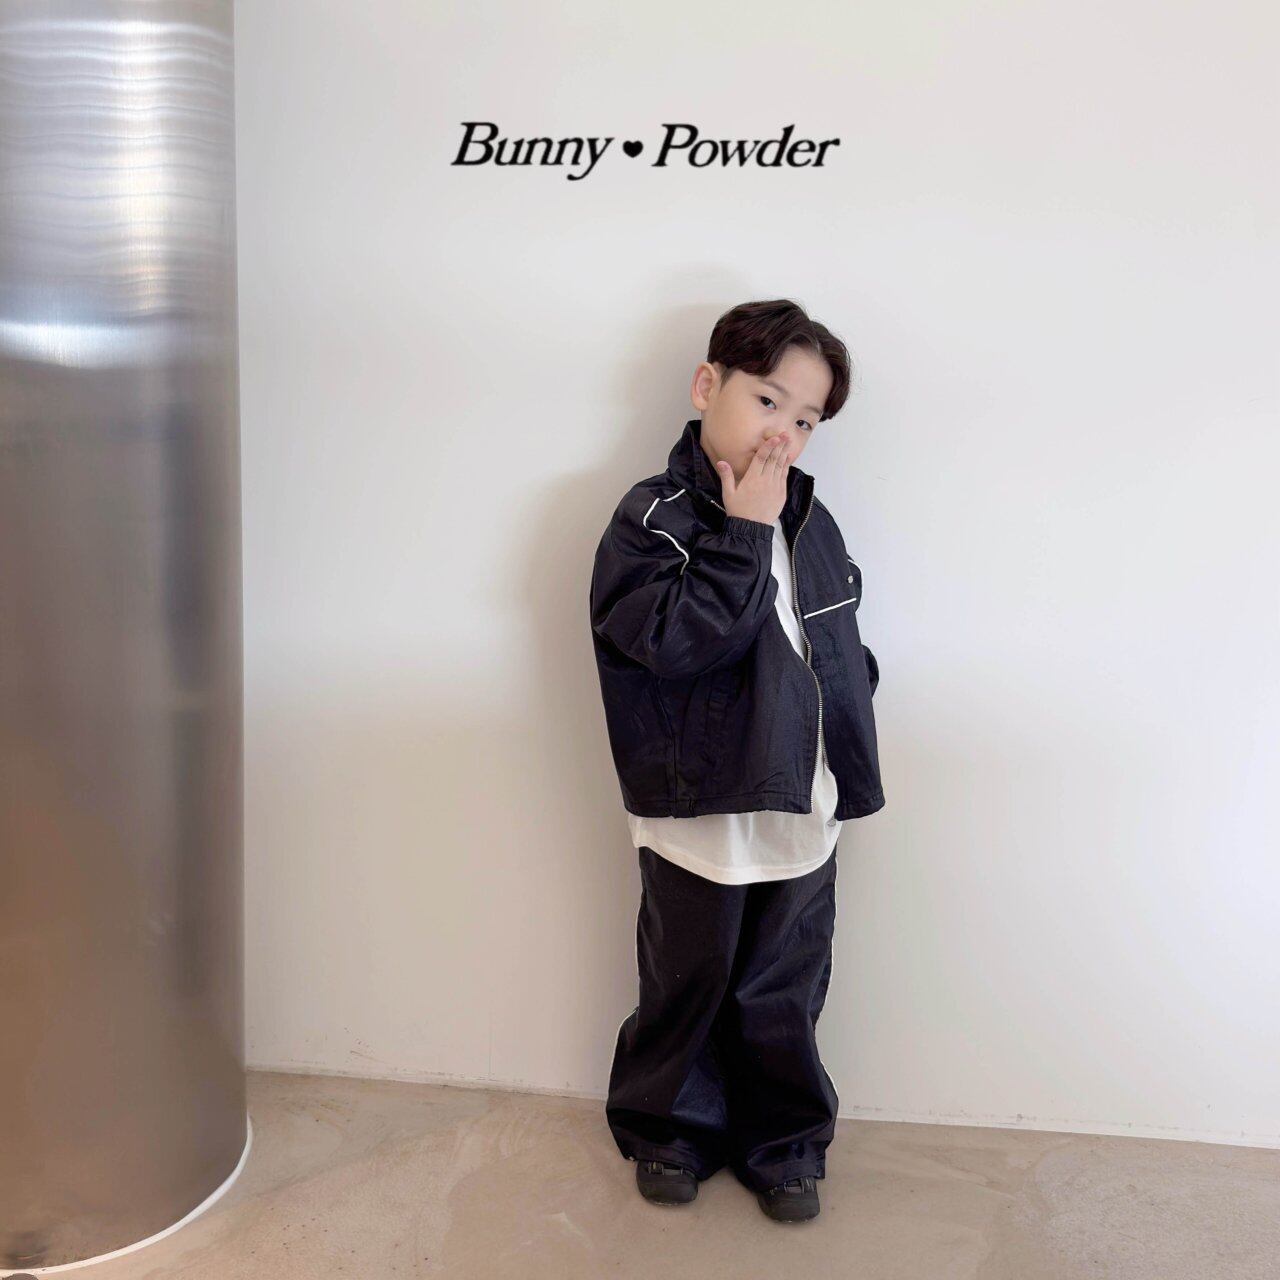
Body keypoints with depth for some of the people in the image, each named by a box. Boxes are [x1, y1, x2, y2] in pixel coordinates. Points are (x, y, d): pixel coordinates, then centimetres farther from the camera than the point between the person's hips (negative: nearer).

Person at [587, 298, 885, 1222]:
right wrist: (742, 533, -23)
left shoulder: (810, 522, 7)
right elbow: (670, 636, -28)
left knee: (784, 993, 16)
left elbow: (843, 647, 17)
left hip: (802, 810, 5)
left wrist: (847, 757, 12)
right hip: (698, 810, -4)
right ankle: (671, 1129, 35)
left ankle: (784, 1143, 34)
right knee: (687, 984, 13)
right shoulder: (654, 516, -11)